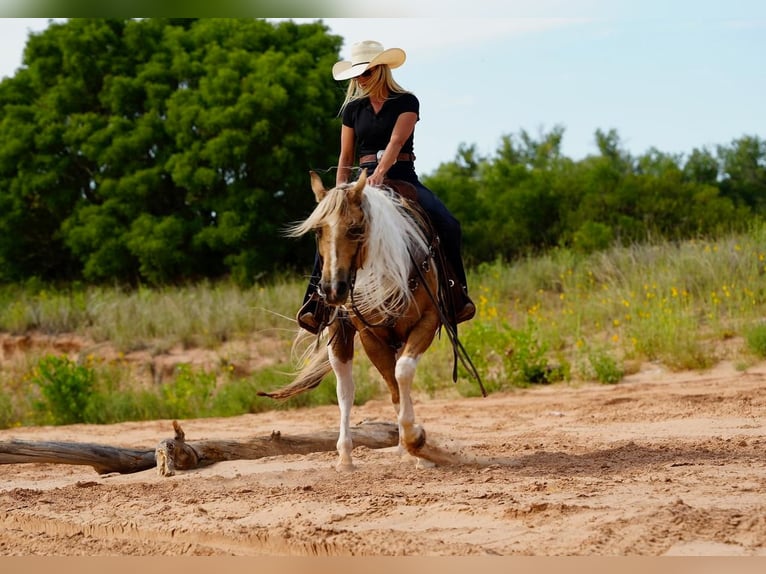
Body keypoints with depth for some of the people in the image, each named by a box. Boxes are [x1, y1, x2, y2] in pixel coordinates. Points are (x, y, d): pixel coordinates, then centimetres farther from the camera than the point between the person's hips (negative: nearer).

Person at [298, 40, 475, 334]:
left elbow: (396, 141, -15)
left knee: (448, 225, -26)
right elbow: (345, 157, 14)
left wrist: (380, 173, -32)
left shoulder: (407, 102, 1)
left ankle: (458, 294, -14)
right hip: (366, 180, 2)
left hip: (403, 179, -2)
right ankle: (315, 301, -29)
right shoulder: (353, 109, 12)